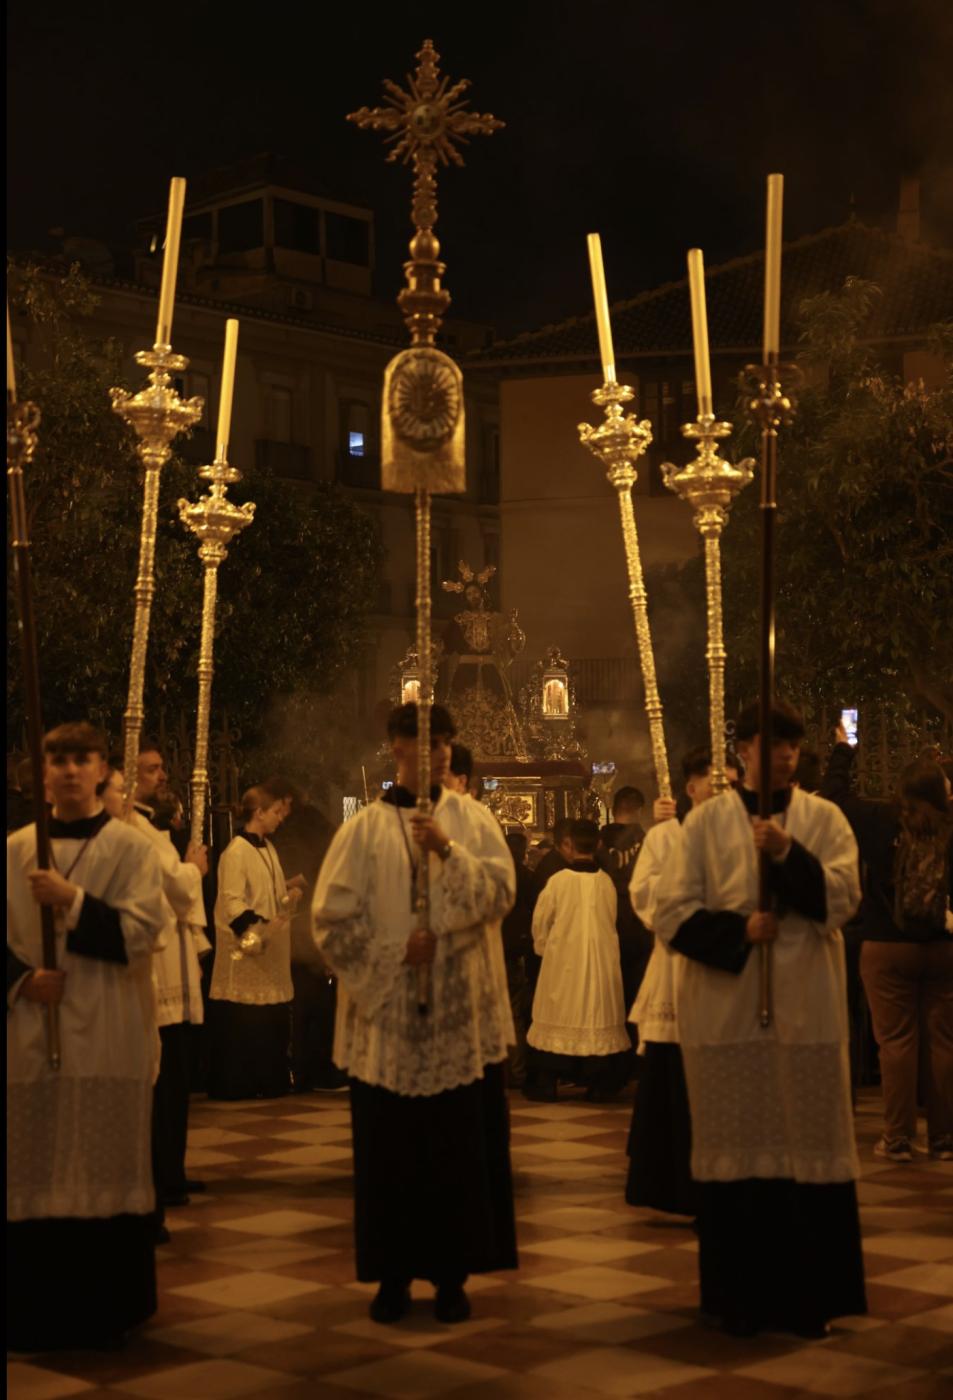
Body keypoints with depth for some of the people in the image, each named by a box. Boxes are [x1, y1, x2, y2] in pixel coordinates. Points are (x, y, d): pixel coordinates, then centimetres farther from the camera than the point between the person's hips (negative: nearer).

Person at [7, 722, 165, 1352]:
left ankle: (108, 1311, 12)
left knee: (108, 1169, 2)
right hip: (31, 1031, 2)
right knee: (34, 1173, 4)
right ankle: (38, 1314, 14)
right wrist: (23, 977, -9)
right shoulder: (16, 849, 8)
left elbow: (140, 932, -10)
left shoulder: (132, 847, 1)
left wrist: (70, 899, -18)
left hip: (110, 1036, -2)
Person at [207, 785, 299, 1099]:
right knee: (240, 1025, -3)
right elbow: (231, 902, -21)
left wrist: (287, 903, 6)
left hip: (271, 954, 9)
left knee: (270, 1023, 11)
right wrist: (260, 928, -30)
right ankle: (234, 1085, 4)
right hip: (244, 950, -8)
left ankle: (269, 1082, 19)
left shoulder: (267, 848, 13)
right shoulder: (236, 851, -13)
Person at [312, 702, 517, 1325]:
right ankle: (394, 1274, 15)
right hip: (388, 1017, -1)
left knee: (461, 1146, 3)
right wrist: (395, 951, -11)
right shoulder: (365, 829, 1)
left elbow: (500, 893, -8)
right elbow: (332, 919, -2)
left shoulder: (473, 818, 5)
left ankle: (453, 1272, 14)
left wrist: (448, 852, -20)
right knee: (391, 1151, 4)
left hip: (463, 1017, 1)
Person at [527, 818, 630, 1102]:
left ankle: (546, 1084, 8)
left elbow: (540, 920, -2)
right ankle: (600, 1084, 9)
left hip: (563, 960, -2)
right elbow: (611, 920, 6)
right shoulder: (606, 882, -6)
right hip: (600, 960, 2)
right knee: (598, 1015, 8)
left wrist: (543, 947, 16)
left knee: (559, 1016, 6)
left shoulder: (559, 880, -12)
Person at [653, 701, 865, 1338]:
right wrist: (738, 930, -14)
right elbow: (672, 911, -1)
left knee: (811, 1144, 1)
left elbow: (844, 897, -8)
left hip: (808, 1010, 1)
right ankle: (742, 1295, 13)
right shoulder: (707, 821, 4)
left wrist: (788, 854, -21)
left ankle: (809, 1295, 9)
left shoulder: (824, 819, 7)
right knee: (737, 1145, 4)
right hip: (728, 1009, 0)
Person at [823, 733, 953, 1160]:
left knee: (897, 1041, 3)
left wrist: (843, 749, 18)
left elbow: (835, 792, 6)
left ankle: (898, 1139, 3)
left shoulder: (881, 821, -7)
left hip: (887, 947, -1)